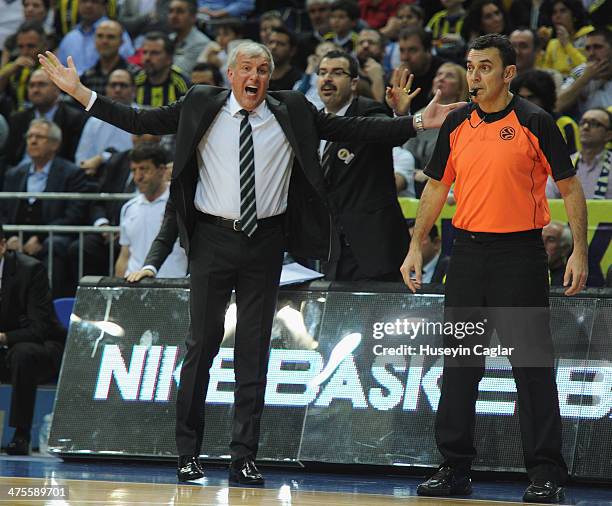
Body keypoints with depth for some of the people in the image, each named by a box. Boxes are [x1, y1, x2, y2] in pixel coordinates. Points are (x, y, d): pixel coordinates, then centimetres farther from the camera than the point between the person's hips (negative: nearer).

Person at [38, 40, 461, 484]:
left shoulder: (292, 112, 2)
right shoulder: (200, 107, 1)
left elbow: (352, 129, 2)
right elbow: (140, 122, 3)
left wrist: (415, 122, -6)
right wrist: (80, 92, -3)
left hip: (265, 241, 1)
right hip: (214, 237, -1)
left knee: (255, 349, 4)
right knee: (202, 342, 1)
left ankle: (245, 458, 10)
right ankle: (188, 453, 10)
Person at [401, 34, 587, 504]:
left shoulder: (535, 122, -5)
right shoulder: (456, 124, 8)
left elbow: (570, 187, -2)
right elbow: (436, 187, 15)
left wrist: (580, 252, -9)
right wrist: (416, 246, 9)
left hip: (520, 254, -5)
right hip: (468, 251, 5)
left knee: (533, 365, -4)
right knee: (459, 363, 7)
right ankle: (455, 468, 14)